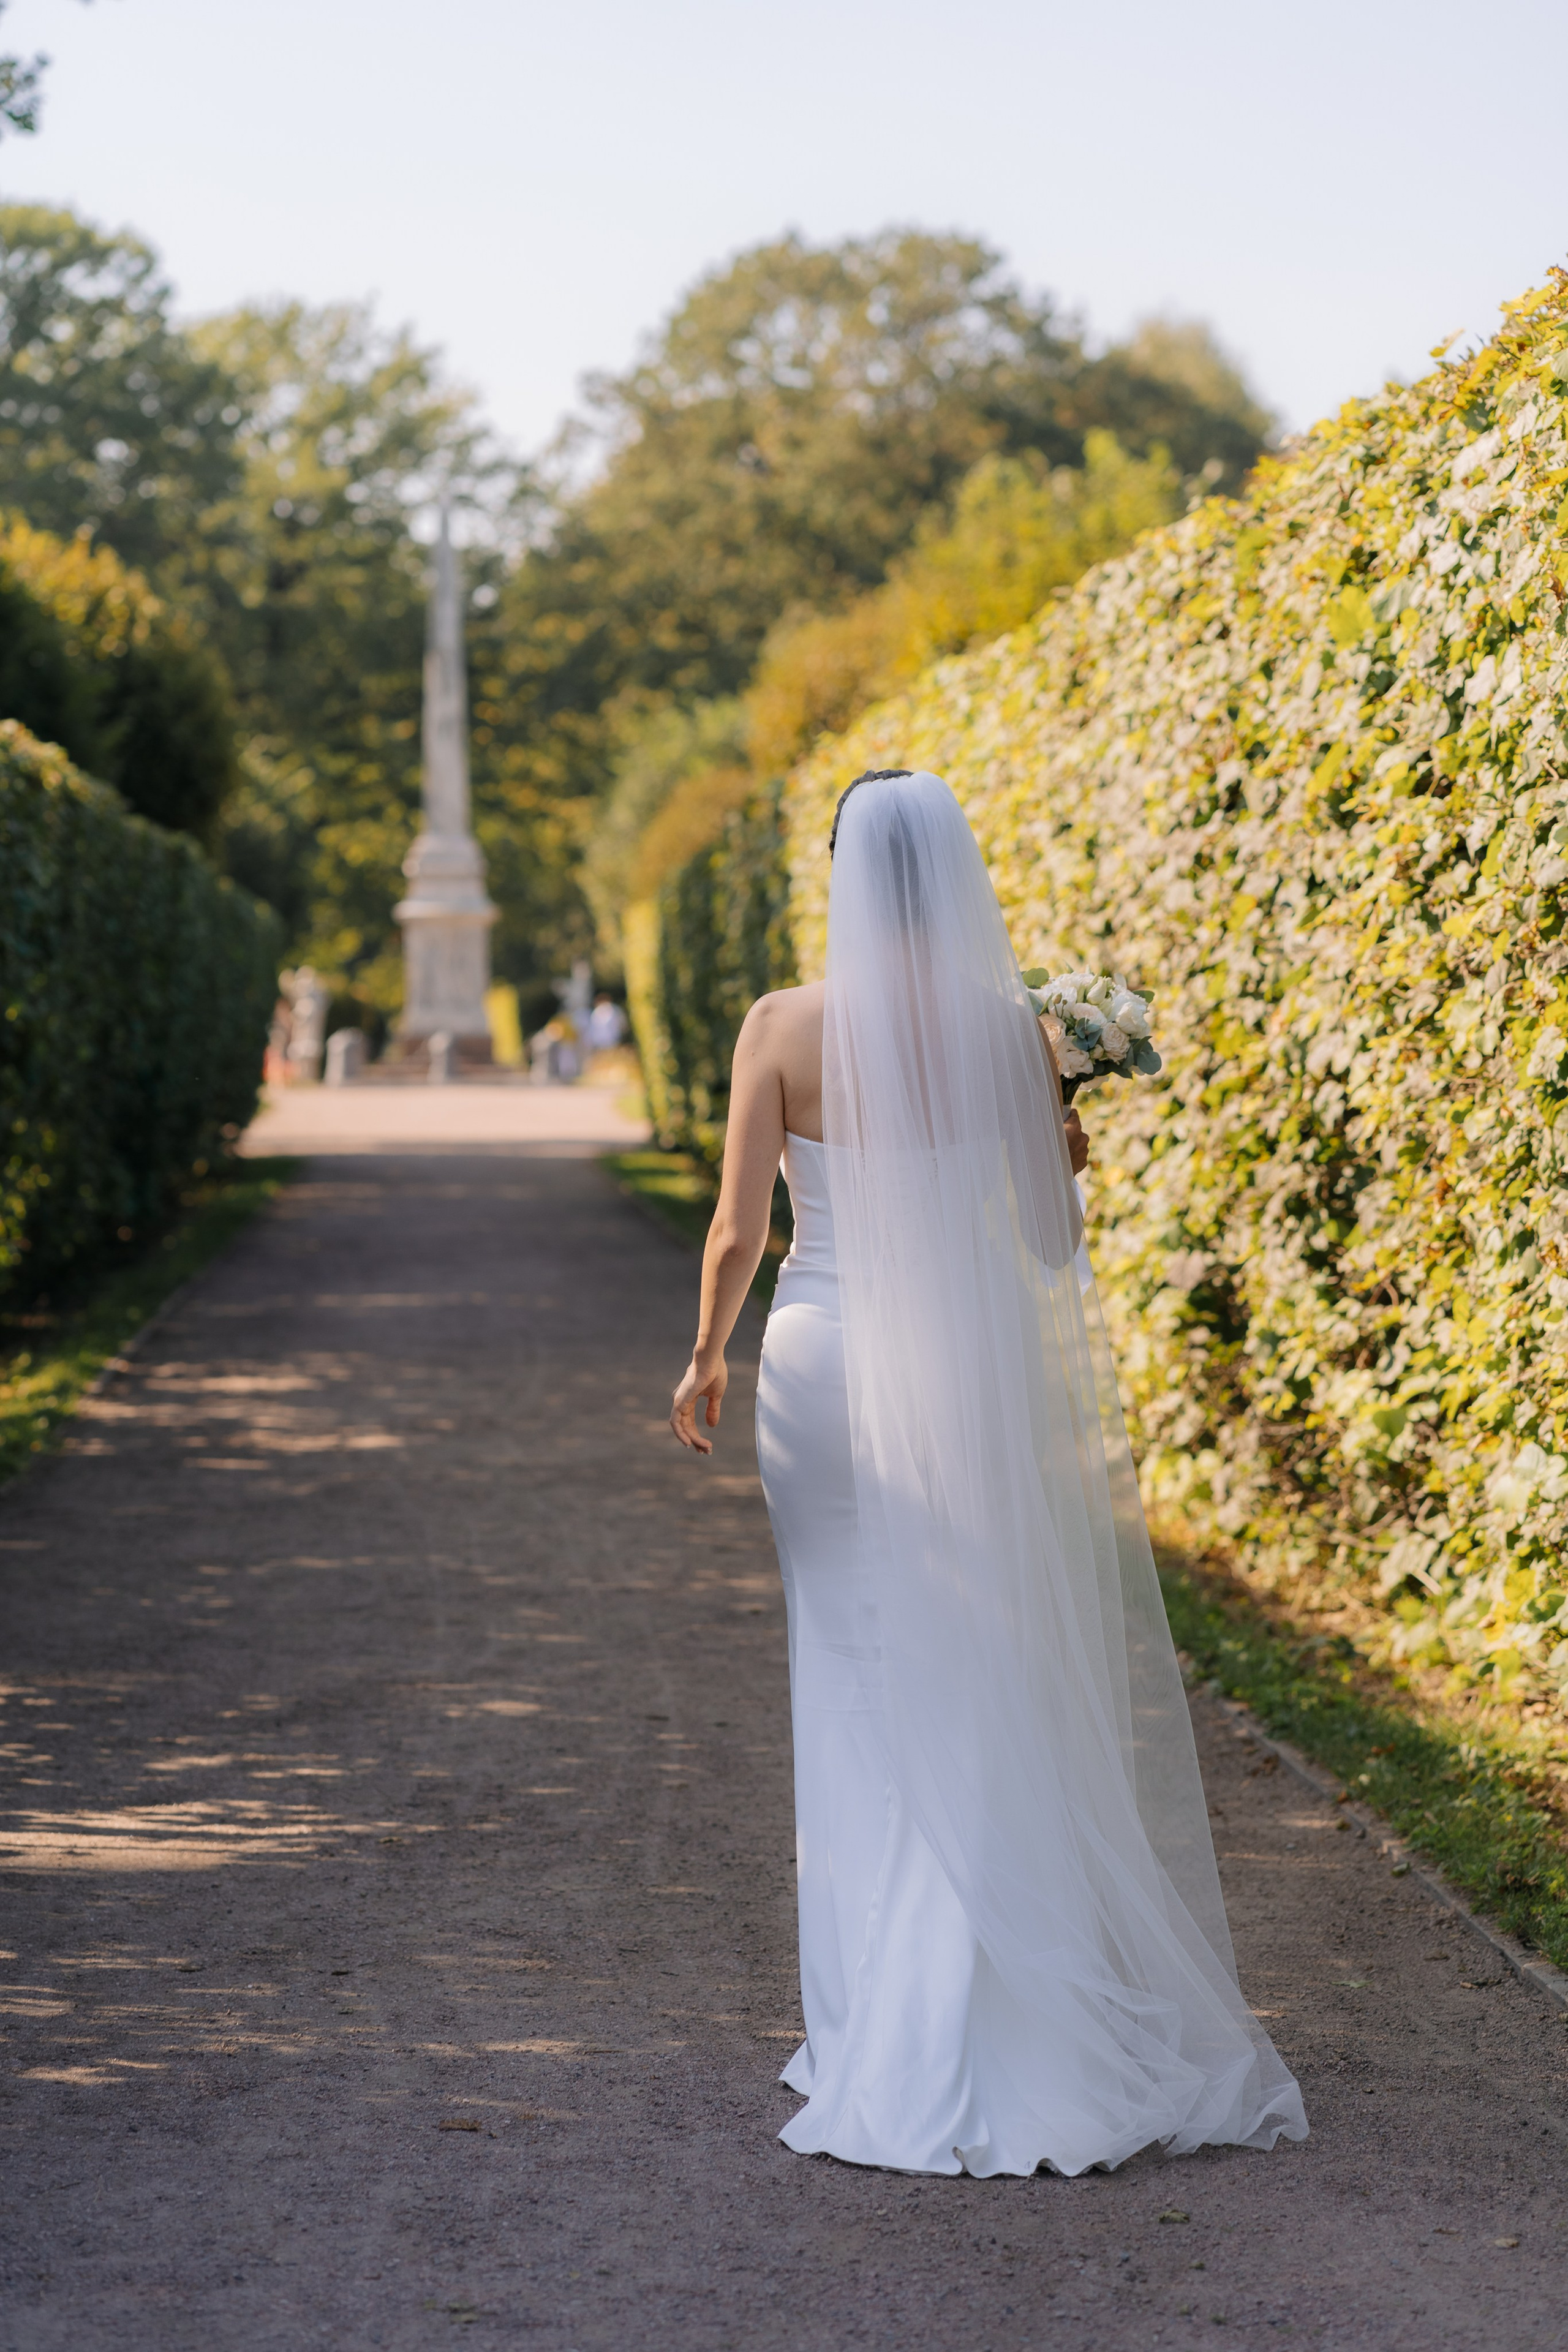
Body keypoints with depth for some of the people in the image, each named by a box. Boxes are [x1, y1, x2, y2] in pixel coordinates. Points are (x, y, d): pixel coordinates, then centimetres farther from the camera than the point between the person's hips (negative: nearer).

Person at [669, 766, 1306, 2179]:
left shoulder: (784, 1028, -7)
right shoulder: (1007, 1028, -5)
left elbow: (739, 1230, -6)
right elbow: (1056, 1239, -1)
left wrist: (706, 1358, 11)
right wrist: (1064, 1158, 20)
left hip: (828, 1364, 0)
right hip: (973, 1376, 1)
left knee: (863, 1697, 8)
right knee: (999, 1697, 10)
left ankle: (888, 2024, 13)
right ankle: (1026, 2007, 14)